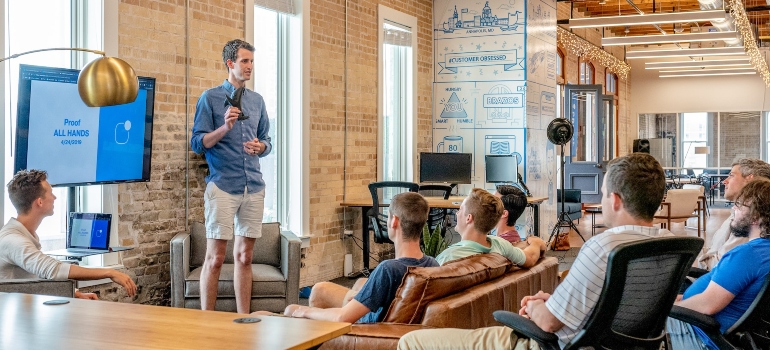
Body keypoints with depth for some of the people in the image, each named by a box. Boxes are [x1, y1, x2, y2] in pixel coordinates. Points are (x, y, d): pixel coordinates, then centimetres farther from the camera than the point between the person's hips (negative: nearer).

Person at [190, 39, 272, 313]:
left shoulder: (257, 100, 15)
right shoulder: (210, 98, 0)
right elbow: (197, 143, -4)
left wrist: (260, 147, -3)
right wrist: (224, 128, -19)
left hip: (254, 186, 5)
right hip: (223, 186, -5)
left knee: (244, 257, 10)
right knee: (215, 258, -3)